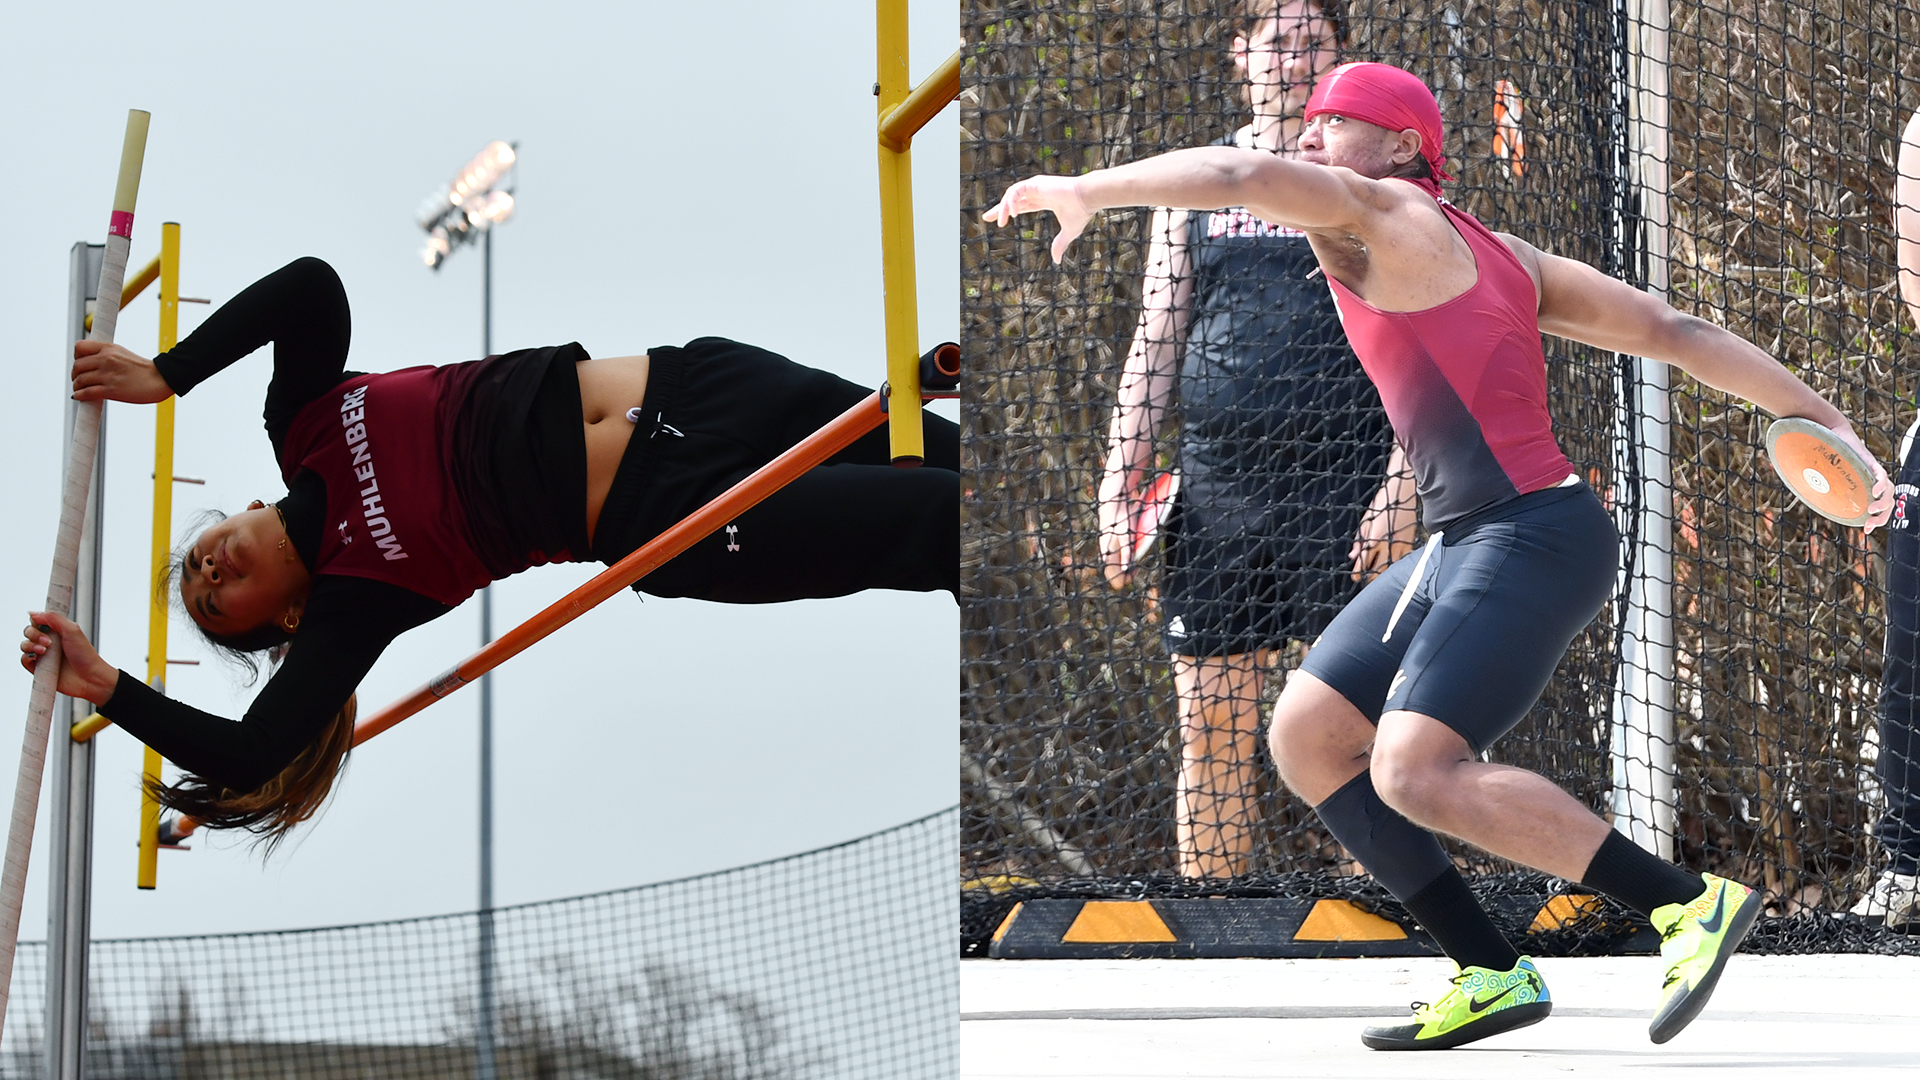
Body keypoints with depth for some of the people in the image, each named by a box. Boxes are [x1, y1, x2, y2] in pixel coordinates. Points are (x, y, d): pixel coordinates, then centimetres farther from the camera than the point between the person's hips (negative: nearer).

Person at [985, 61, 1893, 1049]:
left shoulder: (1385, 218, -4)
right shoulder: (1500, 255, 20)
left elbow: (1240, 173, -20)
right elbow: (1674, 332, 16)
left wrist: (1085, 190, -9)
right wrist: (1825, 422, 15)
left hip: (1532, 534, -10)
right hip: (1467, 544, 10)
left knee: (1414, 772, -20)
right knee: (1305, 737, 6)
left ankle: (1692, 903, -13)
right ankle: (1493, 976, 8)